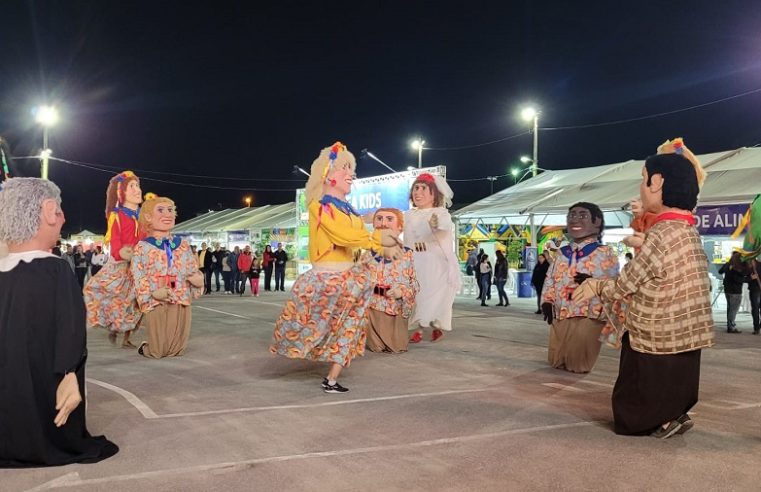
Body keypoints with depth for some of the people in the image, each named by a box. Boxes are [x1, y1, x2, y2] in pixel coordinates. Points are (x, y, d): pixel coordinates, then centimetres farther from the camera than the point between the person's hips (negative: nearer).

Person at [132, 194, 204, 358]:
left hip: (180, 300, 3)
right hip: (155, 302, -3)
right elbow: (138, 275, -5)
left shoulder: (182, 244, 11)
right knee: (156, 351, -1)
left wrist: (198, 279, -11)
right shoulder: (143, 246, -1)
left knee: (177, 350, 4)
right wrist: (151, 292, -19)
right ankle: (146, 347, 32)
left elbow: (193, 270, 12)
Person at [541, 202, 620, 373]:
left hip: (587, 318, -6)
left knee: (578, 366, -1)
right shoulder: (562, 253, 14)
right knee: (555, 362, 14)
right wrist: (547, 301, 7)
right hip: (559, 317, 6)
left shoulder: (605, 253, -5)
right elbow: (550, 279, 20)